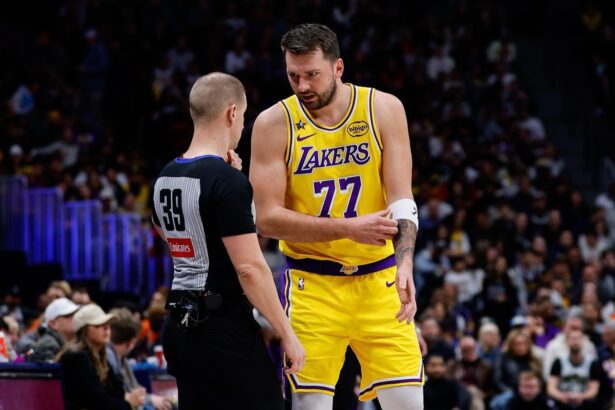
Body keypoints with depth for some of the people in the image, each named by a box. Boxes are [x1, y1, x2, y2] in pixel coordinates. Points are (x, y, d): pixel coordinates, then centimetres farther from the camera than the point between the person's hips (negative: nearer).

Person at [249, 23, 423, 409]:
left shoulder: (384, 109, -3)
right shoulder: (274, 124, -6)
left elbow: (402, 200, -8)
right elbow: (267, 219, -10)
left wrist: (405, 265, -25)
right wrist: (347, 228, -19)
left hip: (380, 279, 1)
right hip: (313, 285, -1)